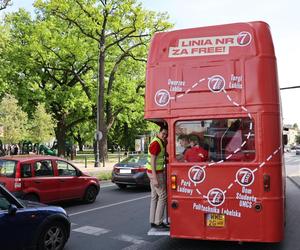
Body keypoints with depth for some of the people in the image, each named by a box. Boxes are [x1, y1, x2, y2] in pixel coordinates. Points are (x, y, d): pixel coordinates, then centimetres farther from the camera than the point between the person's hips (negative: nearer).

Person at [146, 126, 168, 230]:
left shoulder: (161, 142, 11)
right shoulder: (156, 143, -19)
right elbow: (152, 161, -23)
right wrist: (155, 178, -24)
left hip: (156, 172, 10)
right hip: (156, 173, -10)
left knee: (154, 197, 13)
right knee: (162, 196, -3)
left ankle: (153, 221, 19)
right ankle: (158, 222, 2)